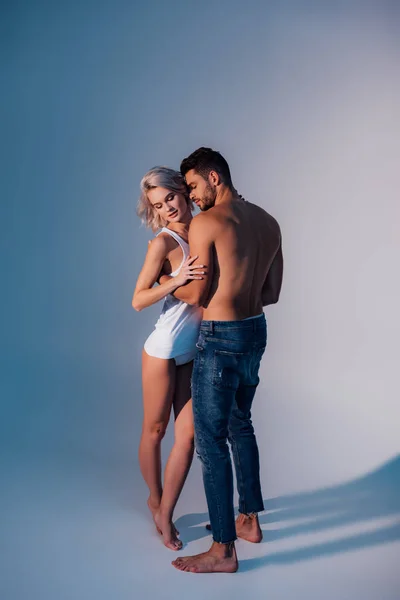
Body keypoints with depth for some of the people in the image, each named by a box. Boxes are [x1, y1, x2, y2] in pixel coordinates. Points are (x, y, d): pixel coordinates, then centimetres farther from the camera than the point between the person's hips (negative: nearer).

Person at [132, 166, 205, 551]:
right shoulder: (163, 242, -13)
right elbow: (138, 300, -14)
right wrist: (177, 280, -26)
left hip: (194, 352, 5)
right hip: (164, 350, -5)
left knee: (188, 433, 6)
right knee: (154, 430, 11)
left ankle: (165, 512, 22)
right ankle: (155, 498, 37)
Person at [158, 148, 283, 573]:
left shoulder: (205, 223, -14)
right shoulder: (268, 222, 7)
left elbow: (196, 294, -12)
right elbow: (272, 293, 10)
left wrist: (162, 279, 6)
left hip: (220, 339, -8)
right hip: (256, 332, 8)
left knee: (211, 440, 2)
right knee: (240, 425, 23)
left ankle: (223, 551, 12)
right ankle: (248, 519, 37)